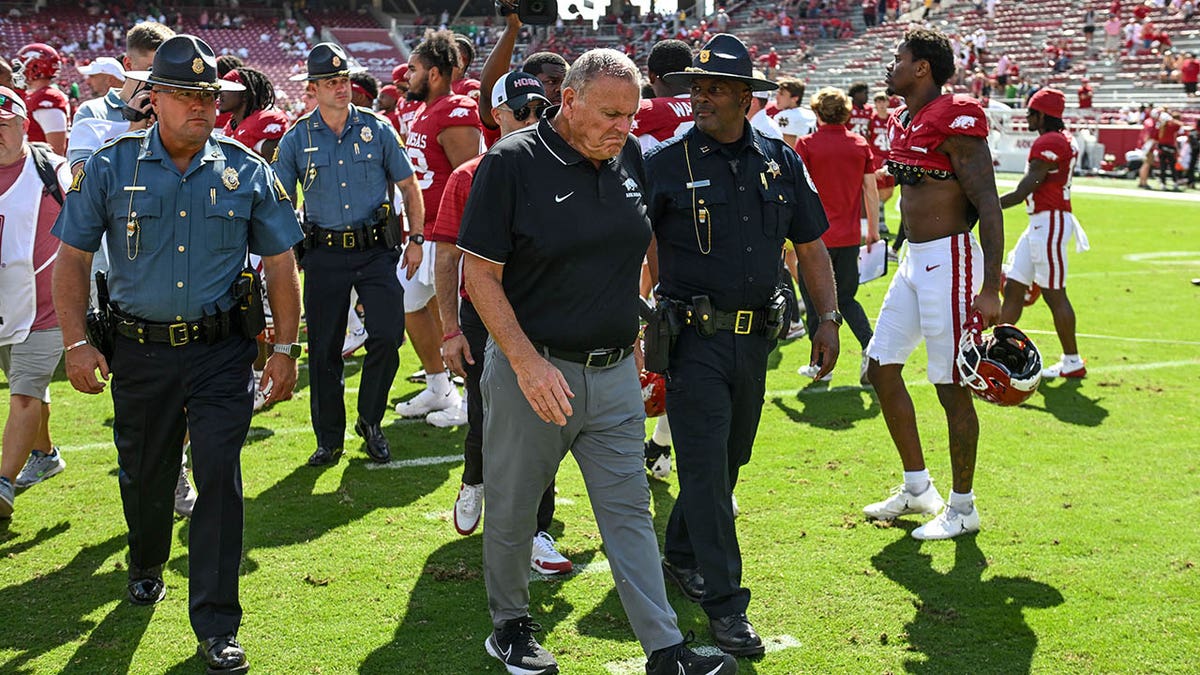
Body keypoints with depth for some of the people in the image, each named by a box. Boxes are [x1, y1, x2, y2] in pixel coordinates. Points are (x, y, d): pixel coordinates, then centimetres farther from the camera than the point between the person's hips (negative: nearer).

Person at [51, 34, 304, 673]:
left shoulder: (246, 171, 0)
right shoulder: (110, 167, -2)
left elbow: (280, 263, 6)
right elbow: (72, 257, 2)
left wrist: (285, 347, 2)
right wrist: (75, 343, -5)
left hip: (222, 350, -1)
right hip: (140, 350, 1)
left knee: (219, 478, -7)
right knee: (144, 472, 16)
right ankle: (146, 566, 47)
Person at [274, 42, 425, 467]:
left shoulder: (377, 129, 2)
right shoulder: (296, 139, 2)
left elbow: (409, 186, 10)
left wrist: (415, 239, 4)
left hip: (375, 250, 0)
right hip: (324, 254, 0)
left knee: (388, 335, -11)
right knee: (324, 349, 3)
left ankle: (370, 422, 11)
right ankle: (329, 439, 17)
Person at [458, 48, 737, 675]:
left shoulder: (630, 159, 4)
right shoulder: (513, 162, -13)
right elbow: (480, 274, -13)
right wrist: (528, 364, -20)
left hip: (614, 371, 4)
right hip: (531, 370, -4)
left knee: (629, 511, 6)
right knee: (511, 511, 11)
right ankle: (510, 624, 31)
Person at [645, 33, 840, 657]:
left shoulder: (781, 162, 7)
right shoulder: (665, 164, -4)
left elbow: (811, 248, 14)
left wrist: (828, 319, 7)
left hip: (755, 338, 5)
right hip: (694, 339, -4)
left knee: (728, 461, 15)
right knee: (706, 468, -6)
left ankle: (680, 557, 35)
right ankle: (723, 601, -1)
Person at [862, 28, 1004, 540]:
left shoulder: (955, 122, -16)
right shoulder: (903, 123, 11)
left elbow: (989, 206, -18)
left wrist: (990, 289, -22)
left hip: (950, 260, -10)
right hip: (913, 261, 10)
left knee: (952, 387, -2)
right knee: (881, 368, 12)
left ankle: (962, 508, 12)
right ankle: (917, 488, 25)